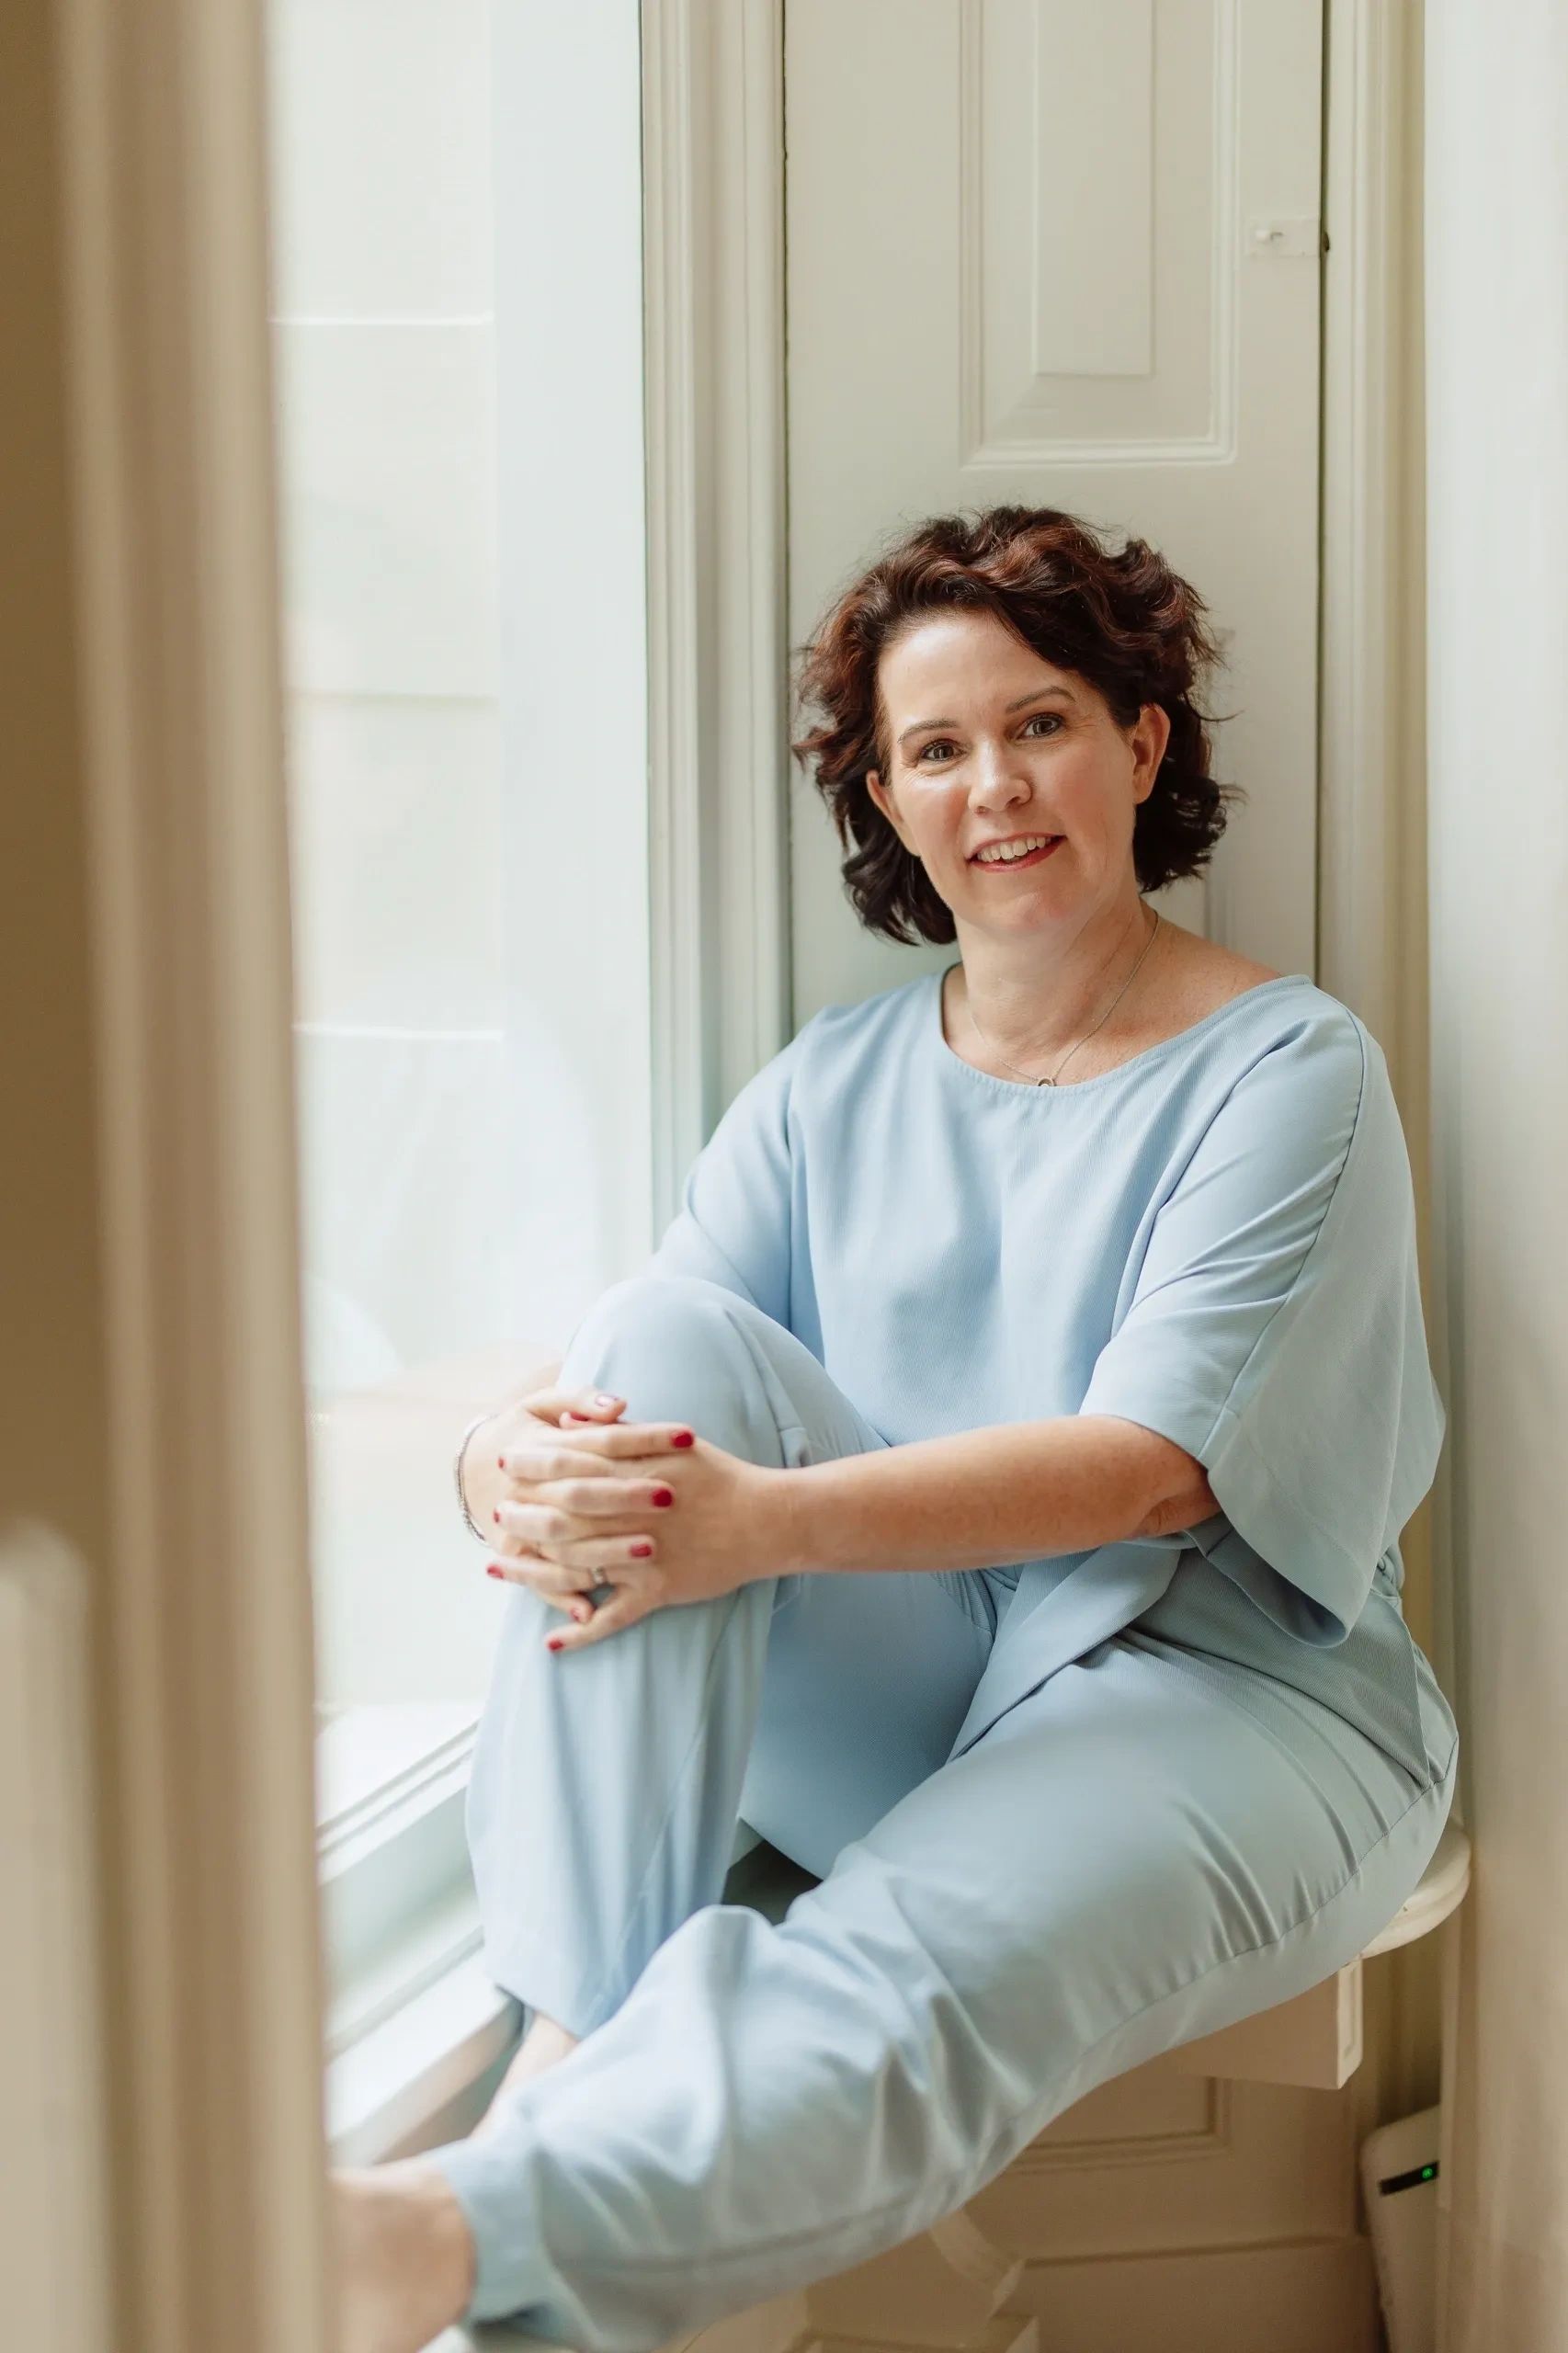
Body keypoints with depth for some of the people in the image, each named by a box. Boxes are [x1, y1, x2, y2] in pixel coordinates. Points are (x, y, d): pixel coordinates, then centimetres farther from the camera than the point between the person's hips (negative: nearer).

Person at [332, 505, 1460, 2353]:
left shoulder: (1285, 1070, -4)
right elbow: (651, 1386, 0)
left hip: (1220, 1691, -4)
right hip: (892, 1702, 4)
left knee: (924, 1962, -36)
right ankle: (573, 2043, -32)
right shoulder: (833, 1087, 12)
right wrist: (517, 1473, -26)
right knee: (666, 1333, -22)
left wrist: (768, 1522, -32)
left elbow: (1155, 1465, -17)